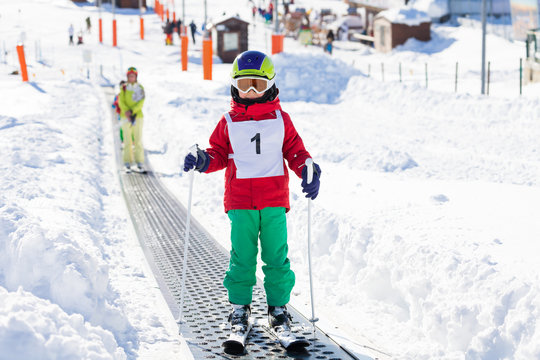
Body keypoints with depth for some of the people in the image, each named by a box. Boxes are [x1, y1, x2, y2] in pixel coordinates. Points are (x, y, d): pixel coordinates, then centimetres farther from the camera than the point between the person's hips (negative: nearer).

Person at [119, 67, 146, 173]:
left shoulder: (140, 88, 5)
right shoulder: (124, 88, 6)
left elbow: (141, 103, -3)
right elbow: (121, 102, -2)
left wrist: (132, 111, -16)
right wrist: (127, 113, -16)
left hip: (137, 116, 0)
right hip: (126, 116, 0)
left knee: (138, 140, -4)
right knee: (127, 140, -2)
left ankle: (140, 163, -2)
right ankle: (127, 163, 0)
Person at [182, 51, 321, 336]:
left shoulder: (280, 119, 8)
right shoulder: (229, 122, 8)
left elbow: (294, 151, 12)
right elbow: (219, 154, 11)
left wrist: (308, 170, -5)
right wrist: (203, 160, -9)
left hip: (274, 199, 0)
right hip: (240, 201, 0)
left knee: (276, 254, 2)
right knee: (242, 255, 1)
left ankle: (278, 306, 12)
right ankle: (239, 305, 13)